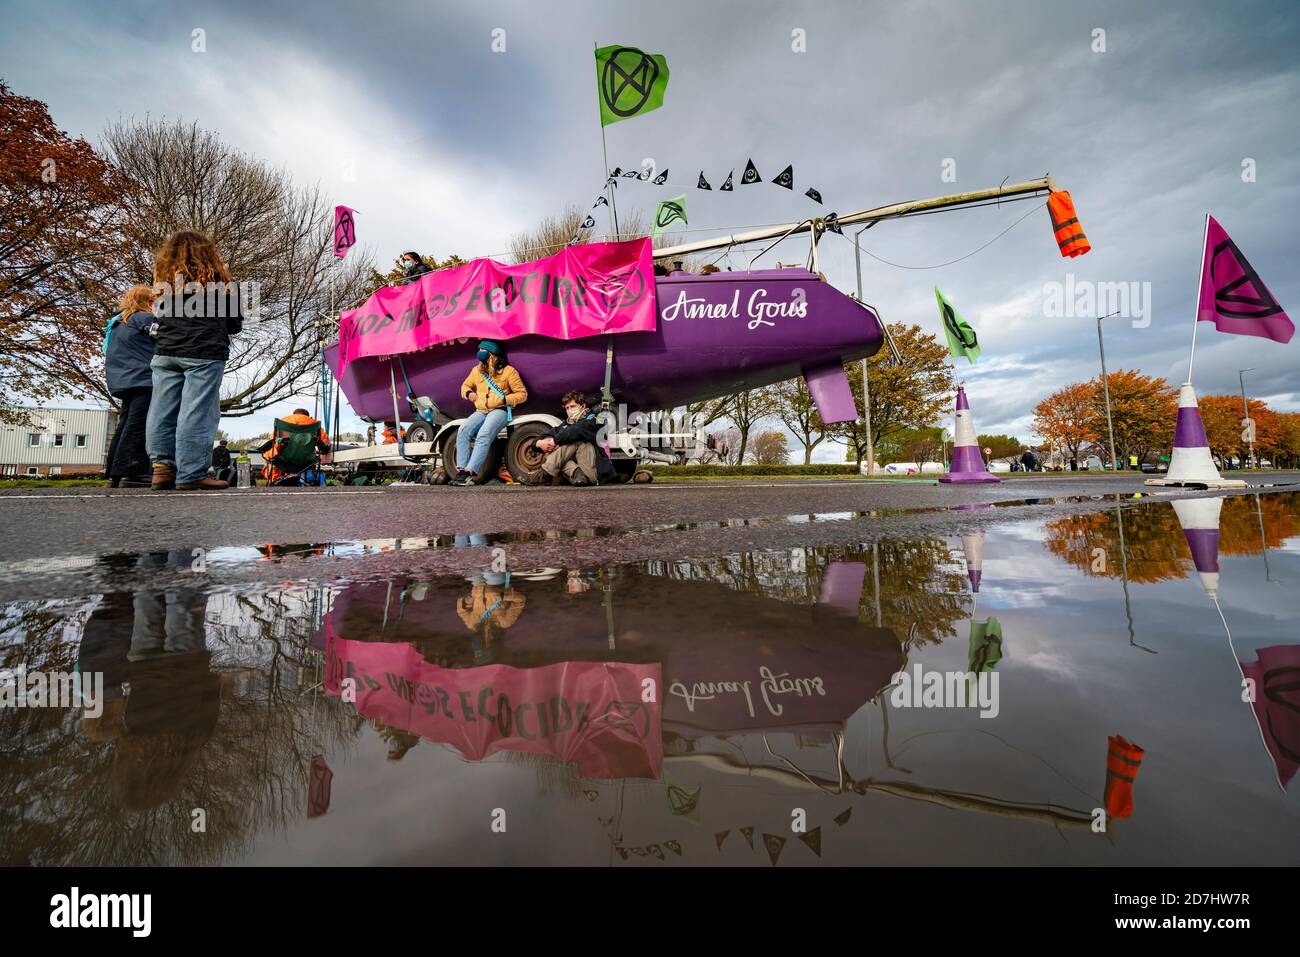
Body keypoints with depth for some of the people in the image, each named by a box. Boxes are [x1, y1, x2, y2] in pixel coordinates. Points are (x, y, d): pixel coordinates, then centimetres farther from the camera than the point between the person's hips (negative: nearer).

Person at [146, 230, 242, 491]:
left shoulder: (163, 280, 14)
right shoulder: (220, 280, 6)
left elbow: (158, 319, 17)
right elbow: (235, 324, 10)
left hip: (166, 353, 4)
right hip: (205, 354, -4)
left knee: (163, 411, 7)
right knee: (198, 412, -7)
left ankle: (162, 467, 5)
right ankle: (191, 474, -10)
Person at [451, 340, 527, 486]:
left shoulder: (508, 371, 2)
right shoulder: (477, 370, 17)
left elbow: (522, 394, 1)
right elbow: (465, 385, 33)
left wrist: (503, 400, -12)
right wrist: (468, 393, 8)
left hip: (499, 410, -5)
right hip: (480, 411, 5)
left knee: (483, 435, -32)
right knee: (463, 431, -24)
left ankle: (471, 473, -37)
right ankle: (461, 471, -27)